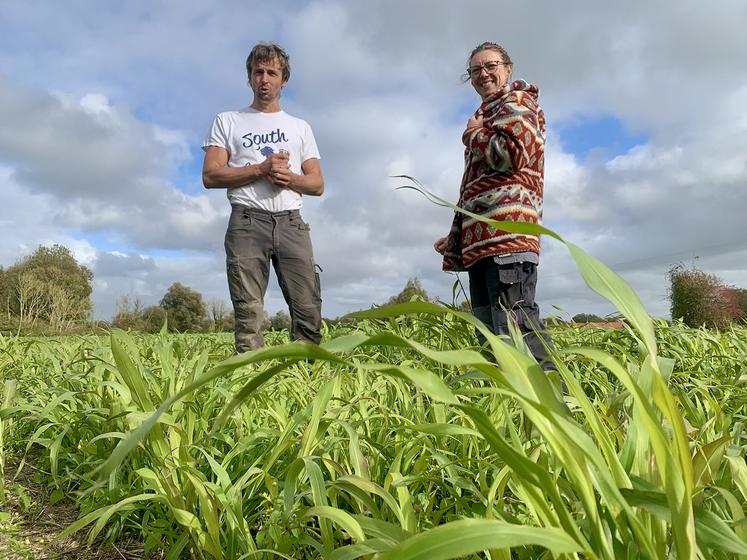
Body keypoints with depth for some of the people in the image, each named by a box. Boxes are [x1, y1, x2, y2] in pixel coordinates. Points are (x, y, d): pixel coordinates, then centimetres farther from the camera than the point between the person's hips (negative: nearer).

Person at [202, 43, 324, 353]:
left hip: (291, 223, 2)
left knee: (309, 310, -8)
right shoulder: (227, 121, 17)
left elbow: (318, 184, 16)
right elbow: (210, 176, 4)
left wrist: (290, 177, -7)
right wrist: (262, 169, -7)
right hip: (247, 222, -2)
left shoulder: (300, 127, 23)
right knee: (249, 314, -9)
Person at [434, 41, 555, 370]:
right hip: (481, 239, 10)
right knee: (489, 331, 7)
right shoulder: (489, 111, 32)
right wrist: (456, 237, 29)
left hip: (506, 231, -10)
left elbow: (512, 154, -15)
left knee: (515, 325, -18)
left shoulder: (517, 100, 7)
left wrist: (473, 133, 2)